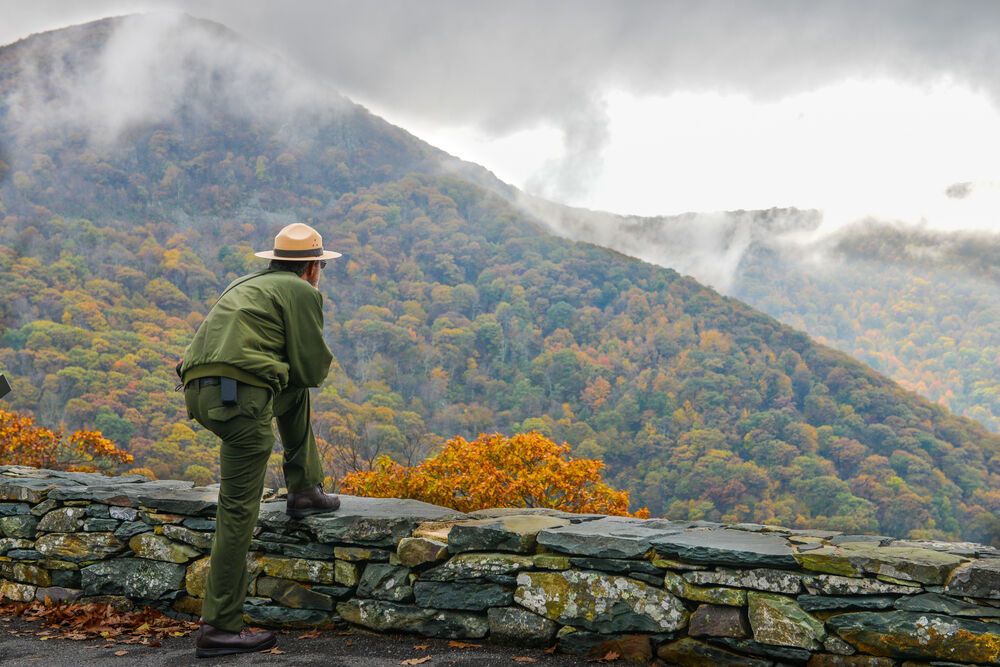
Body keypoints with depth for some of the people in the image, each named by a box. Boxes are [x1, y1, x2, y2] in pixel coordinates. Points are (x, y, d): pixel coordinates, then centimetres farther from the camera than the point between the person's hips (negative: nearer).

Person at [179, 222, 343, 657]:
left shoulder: (248, 286, 29)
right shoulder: (302, 292, 6)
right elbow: (314, 370, 3)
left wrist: (285, 363, 25)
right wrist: (316, 361, 21)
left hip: (199, 389, 8)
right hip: (239, 396, -8)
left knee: (295, 394, 31)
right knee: (238, 511, -3)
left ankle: (304, 491, 30)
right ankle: (219, 629, 0)